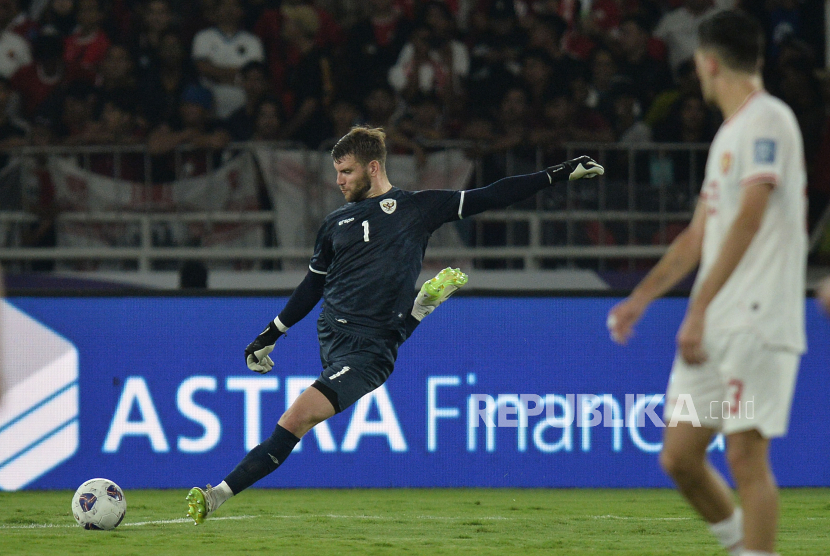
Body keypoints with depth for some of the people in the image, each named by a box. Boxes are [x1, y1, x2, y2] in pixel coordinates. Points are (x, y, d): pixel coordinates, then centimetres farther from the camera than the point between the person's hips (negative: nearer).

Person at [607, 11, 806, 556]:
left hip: (757, 323, -9)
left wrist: (699, 310, -24)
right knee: (679, 457, 7)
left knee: (746, 455, -12)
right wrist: (641, 298, 24)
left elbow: (748, 222, -19)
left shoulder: (768, 119, -9)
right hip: (711, 327, 9)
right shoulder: (729, 133, 20)